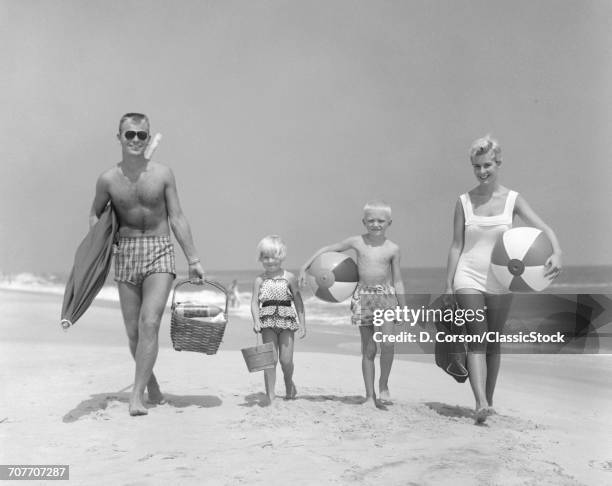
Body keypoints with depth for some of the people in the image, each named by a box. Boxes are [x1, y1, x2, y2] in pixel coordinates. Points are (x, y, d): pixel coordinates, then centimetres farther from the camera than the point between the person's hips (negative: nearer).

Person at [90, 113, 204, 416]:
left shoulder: (162, 174, -1)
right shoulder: (108, 180, 2)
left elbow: (177, 219, 2)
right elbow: (95, 215, 18)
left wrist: (193, 260, 0)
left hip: (159, 253, -2)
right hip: (125, 254, 2)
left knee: (149, 324, -15)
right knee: (133, 331, 7)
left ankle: (136, 396, -10)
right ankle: (151, 382, 31)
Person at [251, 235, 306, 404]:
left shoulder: (289, 278, 2)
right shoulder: (260, 280, 3)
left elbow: (298, 302, 4)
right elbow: (255, 302, -1)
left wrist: (302, 323, 0)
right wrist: (256, 320, -16)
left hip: (286, 320, 0)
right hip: (268, 322, 0)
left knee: (286, 359, -1)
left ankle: (289, 384, 29)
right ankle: (270, 394, 4)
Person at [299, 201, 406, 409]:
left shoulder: (393, 249, 0)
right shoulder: (357, 242, 1)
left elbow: (397, 281, 5)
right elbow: (327, 249, 8)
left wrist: (404, 309, 4)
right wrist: (305, 266, 2)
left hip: (385, 296, -1)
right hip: (363, 296, 1)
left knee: (387, 341, -21)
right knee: (368, 349, 5)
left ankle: (383, 384, 2)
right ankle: (370, 395, 14)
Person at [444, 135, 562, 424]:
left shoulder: (513, 200, 1)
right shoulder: (464, 202, 2)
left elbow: (544, 229, -8)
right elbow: (456, 245, 4)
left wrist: (556, 252, -29)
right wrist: (448, 285, 1)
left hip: (500, 282, 1)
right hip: (468, 279, -1)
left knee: (493, 343, 10)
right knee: (477, 341, -12)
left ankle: (489, 402, 25)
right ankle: (480, 404, -19)